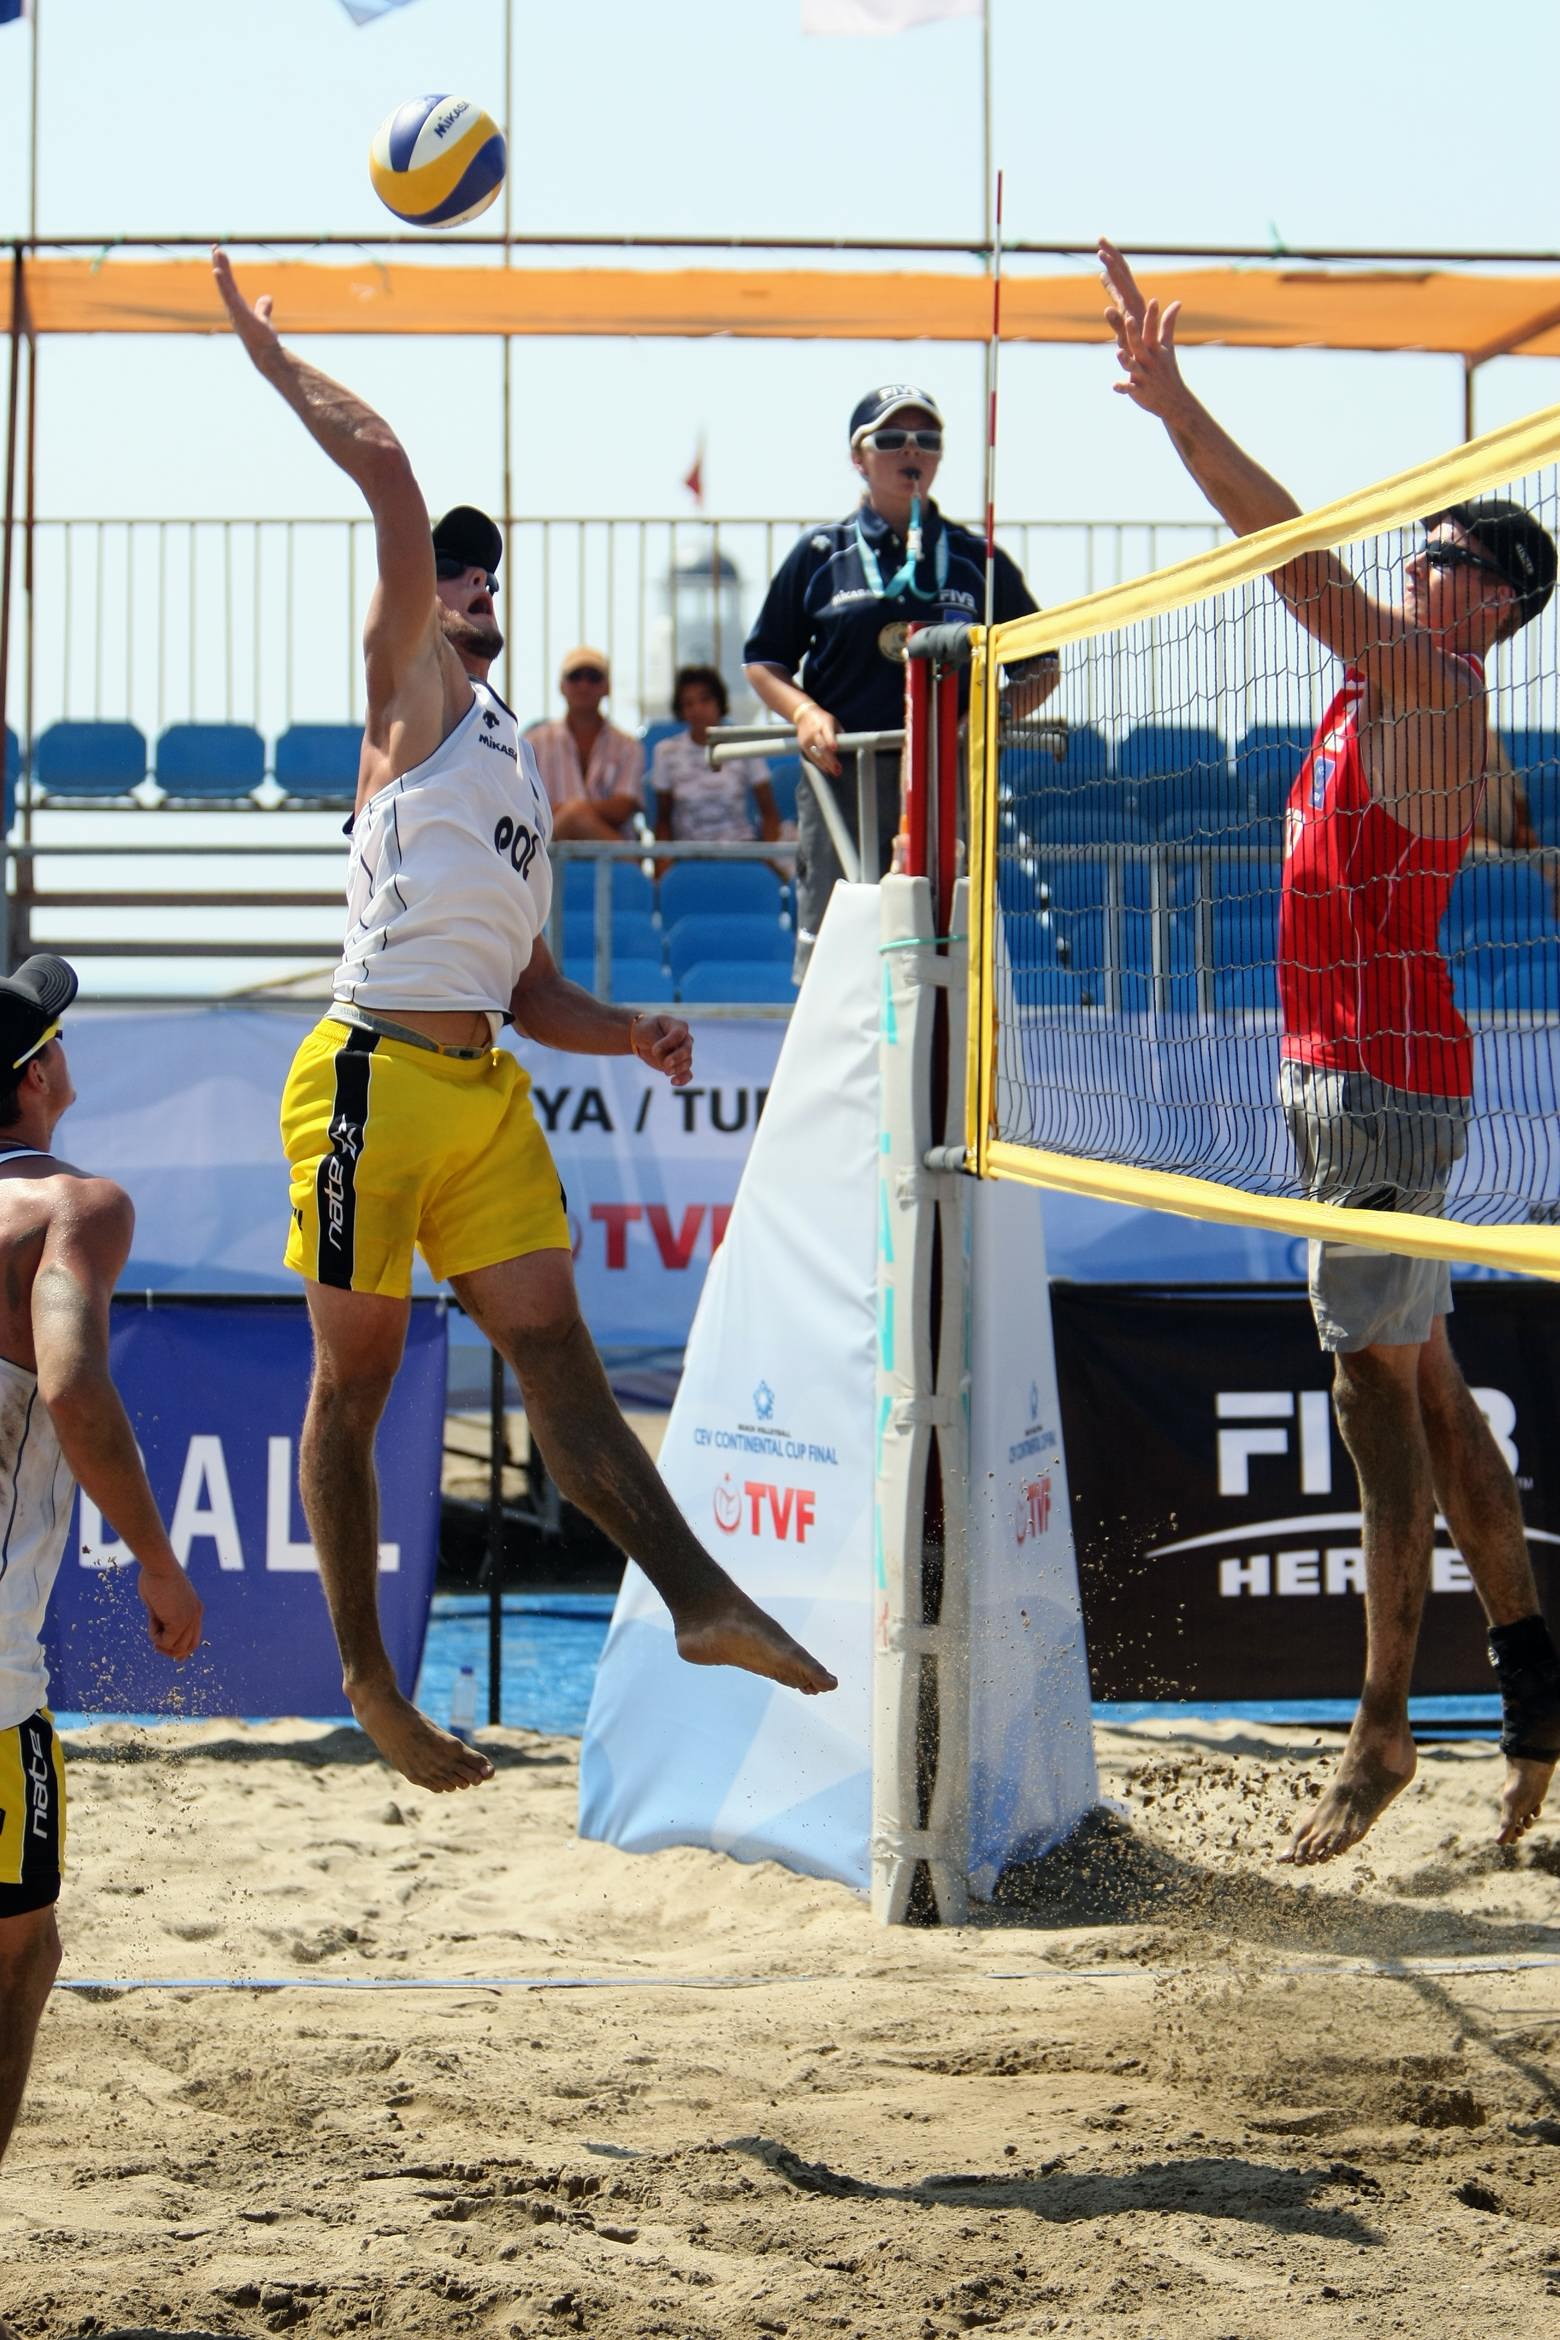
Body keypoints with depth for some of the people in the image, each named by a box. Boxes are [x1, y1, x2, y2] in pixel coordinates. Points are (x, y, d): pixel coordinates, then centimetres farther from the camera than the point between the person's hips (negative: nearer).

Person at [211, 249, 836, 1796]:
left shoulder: (519, 765, 25)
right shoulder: (412, 683, 3)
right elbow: (388, 473, -9)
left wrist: (630, 1034, 9)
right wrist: (276, 360, -2)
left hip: (486, 1080, 7)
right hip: (378, 1074, -7)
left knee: (555, 1349, -1)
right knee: (354, 1381, 2)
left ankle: (700, 1600, -11)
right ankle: (367, 1680, 8)